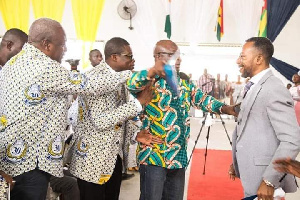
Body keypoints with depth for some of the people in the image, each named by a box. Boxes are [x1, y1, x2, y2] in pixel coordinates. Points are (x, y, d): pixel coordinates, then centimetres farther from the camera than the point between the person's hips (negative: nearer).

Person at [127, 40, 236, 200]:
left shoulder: (184, 80, 11)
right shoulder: (149, 80, -11)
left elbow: (201, 98, 14)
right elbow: (131, 84, -32)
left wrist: (227, 108, -2)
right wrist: (154, 71, -51)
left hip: (179, 156, 7)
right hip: (154, 156, -6)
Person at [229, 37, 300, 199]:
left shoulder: (274, 89, -19)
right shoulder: (253, 87, 11)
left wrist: (269, 181, -25)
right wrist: (237, 163, 16)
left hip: (266, 182, -8)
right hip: (252, 176, 9)